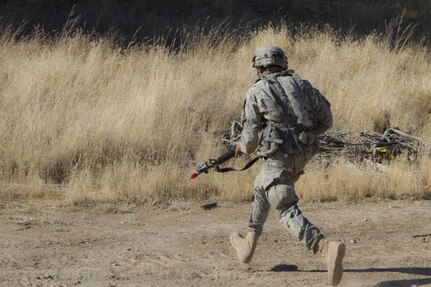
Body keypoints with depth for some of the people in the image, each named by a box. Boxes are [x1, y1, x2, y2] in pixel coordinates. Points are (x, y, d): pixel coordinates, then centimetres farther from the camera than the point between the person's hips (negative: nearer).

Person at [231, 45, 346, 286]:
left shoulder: (256, 92, 1)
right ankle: (249, 244, 41)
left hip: (278, 156, -6)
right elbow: (326, 120, 13)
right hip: (304, 154, 6)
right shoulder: (302, 84, 13)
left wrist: (243, 148, 25)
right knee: (262, 189, 30)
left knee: (288, 212, -11)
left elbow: (251, 136, 2)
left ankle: (328, 248, -35)